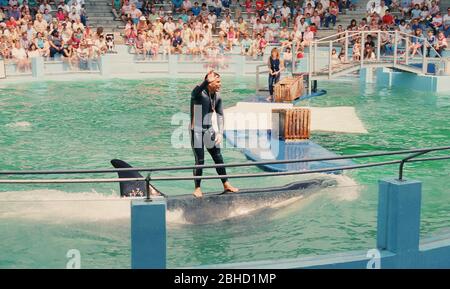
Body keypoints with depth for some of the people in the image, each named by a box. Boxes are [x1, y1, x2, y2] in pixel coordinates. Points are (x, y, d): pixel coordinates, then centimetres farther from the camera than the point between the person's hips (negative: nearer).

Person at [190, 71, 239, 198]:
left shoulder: (217, 97, 3)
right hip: (197, 131, -6)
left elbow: (220, 116, 3)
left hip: (209, 130, 6)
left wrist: (220, 133, -9)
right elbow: (199, 88, -39)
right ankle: (197, 188, 9)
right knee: (200, 160, -5)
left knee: (218, 158, 10)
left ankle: (226, 185, 22)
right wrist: (207, 80, -57)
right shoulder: (198, 93, -14)